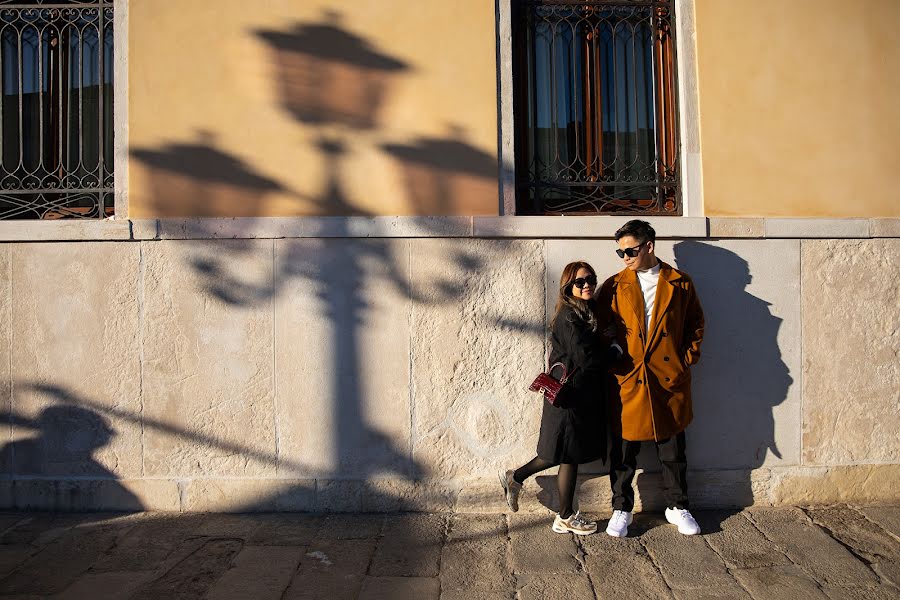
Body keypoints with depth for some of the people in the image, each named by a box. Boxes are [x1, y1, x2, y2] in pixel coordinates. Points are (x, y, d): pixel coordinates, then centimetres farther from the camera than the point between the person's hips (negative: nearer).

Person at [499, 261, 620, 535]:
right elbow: (586, 359, -23)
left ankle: (515, 477, 31)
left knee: (567, 453, 17)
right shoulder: (568, 317, -18)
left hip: (584, 394, 9)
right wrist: (615, 351, -9)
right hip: (571, 395, -9)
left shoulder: (589, 313, 11)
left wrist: (605, 339, -4)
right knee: (570, 456, 5)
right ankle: (566, 517, 23)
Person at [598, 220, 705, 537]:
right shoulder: (614, 286, 3)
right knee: (623, 451, 6)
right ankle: (621, 509, 22)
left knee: (672, 449, 12)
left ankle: (677, 507, 29)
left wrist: (687, 359, 3)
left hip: (670, 380, 1)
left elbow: (696, 324, 12)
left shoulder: (680, 283, 4)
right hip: (626, 381, 0)